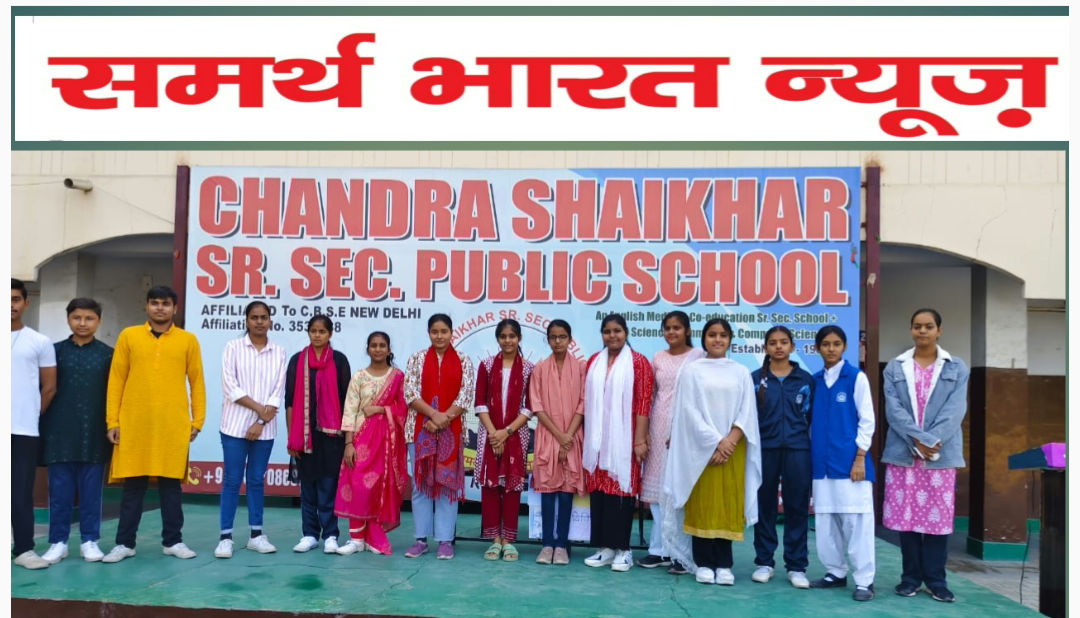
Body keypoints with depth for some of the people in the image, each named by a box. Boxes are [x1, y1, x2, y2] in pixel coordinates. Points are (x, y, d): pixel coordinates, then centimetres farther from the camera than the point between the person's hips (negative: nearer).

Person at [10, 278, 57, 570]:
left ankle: (24, 549, 7)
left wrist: (30, 413, 6)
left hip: (24, 429, -1)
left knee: (21, 491, 2)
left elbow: (49, 388, 8)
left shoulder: (40, 342, 5)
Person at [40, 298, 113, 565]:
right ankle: (58, 541, 14)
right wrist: (43, 426, 1)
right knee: (59, 490, 5)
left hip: (94, 434, -1)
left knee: (91, 490, 5)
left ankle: (90, 541, 14)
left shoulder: (108, 354, 5)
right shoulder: (56, 350, 6)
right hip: (60, 432, 1)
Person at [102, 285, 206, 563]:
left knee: (171, 483, 6)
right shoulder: (128, 336, 6)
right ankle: (125, 543, 16)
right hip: (134, 423, 0)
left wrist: (197, 420, 0)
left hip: (174, 425, 0)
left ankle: (172, 541, 16)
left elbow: (197, 382, 6)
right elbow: (116, 380, 5)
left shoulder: (188, 340, 6)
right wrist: (112, 420, 0)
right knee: (133, 484, 6)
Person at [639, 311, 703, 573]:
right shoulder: (658, 358, 12)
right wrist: (645, 430, 6)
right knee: (657, 487, 6)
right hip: (659, 427, 5)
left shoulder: (699, 356, -1)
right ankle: (660, 549, 15)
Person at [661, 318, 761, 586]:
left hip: (733, 448, 2)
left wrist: (730, 441, -12)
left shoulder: (741, 373, 9)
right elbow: (689, 411, -5)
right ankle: (704, 563, 8)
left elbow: (747, 412, 2)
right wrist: (715, 441, -12)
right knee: (702, 504, 1)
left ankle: (723, 564, 11)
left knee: (728, 504, 3)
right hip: (701, 448, -2)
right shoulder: (692, 370, 2)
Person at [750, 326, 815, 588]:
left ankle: (796, 566, 13)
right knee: (764, 505, 7)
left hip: (798, 450, 0)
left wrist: (815, 450, 2)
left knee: (797, 506, 3)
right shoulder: (755, 379, 4)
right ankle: (764, 562, 18)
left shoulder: (806, 380, 6)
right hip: (764, 449, 0)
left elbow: (813, 417, 8)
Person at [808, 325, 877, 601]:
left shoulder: (856, 377, -3)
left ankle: (864, 580, 5)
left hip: (849, 460, -5)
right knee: (826, 520, 9)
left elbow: (867, 420, -4)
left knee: (856, 519, -3)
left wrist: (860, 458, -9)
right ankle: (836, 572, 21)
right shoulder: (815, 381, 10)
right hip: (822, 461, 5)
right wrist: (812, 454, 9)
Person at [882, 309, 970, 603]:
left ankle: (936, 580, 15)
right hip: (902, 452, 0)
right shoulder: (895, 368, 7)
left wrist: (931, 440, -16)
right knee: (905, 515, 4)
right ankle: (911, 577, 16)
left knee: (938, 516, 3)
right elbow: (893, 409, -3)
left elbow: (955, 410, -4)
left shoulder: (957, 368, 7)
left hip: (942, 453, 0)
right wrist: (917, 440, -16)